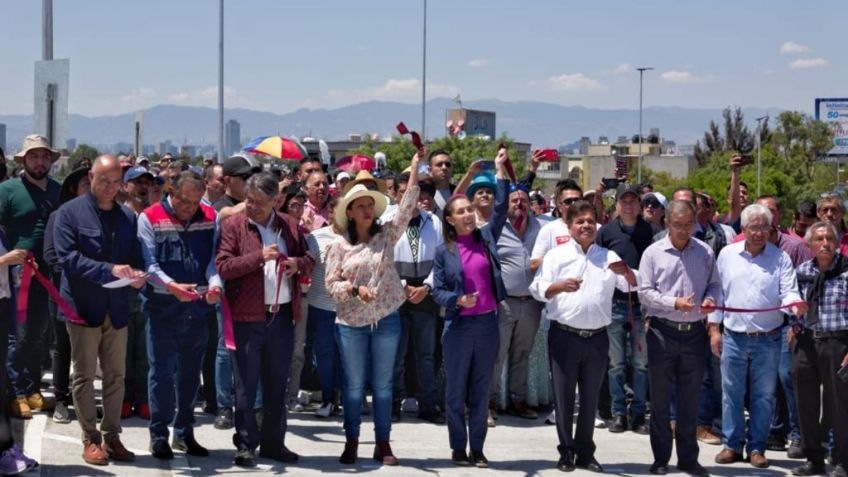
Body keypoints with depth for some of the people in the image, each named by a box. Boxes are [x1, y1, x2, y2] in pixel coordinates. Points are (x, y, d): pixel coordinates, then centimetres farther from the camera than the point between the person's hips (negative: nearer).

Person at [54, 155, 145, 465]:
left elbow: (135, 257, 12)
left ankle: (111, 436, 17)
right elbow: (68, 257, -14)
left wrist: (137, 275, -12)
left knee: (116, 376, 8)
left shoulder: (128, 217, 10)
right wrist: (109, 270, -24)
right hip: (83, 308, -4)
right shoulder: (70, 213, -4)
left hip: (117, 308, 4)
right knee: (84, 376, 3)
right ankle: (91, 439, 11)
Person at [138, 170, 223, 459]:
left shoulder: (210, 218, 4)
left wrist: (215, 283, -22)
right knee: (162, 371, 0)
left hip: (198, 308, 4)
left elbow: (213, 258, -2)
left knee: (190, 372, 13)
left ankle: (184, 433, 25)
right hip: (162, 308, -4)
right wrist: (171, 286, -31)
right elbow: (149, 264, -14)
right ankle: (159, 435, 10)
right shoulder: (150, 218, -7)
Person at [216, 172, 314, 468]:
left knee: (277, 384, 12)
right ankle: (246, 444, 11)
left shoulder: (289, 225, 10)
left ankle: (273, 442, 22)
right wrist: (259, 256, -20)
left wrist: (299, 263, -5)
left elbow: (308, 261, 18)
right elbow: (223, 267, -11)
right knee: (246, 385, 2)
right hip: (247, 317, -4)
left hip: (283, 315, 4)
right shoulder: (233, 226, -1)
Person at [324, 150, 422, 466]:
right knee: (353, 386, 6)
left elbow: (406, 207, -7)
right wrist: (355, 289, -20)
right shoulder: (340, 245, 0)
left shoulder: (387, 235, 3)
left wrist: (415, 168, -14)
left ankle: (383, 443, 14)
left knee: (383, 384, 7)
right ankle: (351, 442, 16)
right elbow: (330, 283, -2)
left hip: (386, 320, 1)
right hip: (351, 323, -1)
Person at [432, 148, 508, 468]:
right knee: (456, 390, 5)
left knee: (482, 389, 8)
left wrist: (499, 172, -1)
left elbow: (500, 208, 1)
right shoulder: (444, 251, 0)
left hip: (488, 323, 2)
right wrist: (458, 300, -18)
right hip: (459, 325, -2)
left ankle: (477, 447, 16)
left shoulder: (486, 237, 5)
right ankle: (458, 447, 15)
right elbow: (437, 290, -1)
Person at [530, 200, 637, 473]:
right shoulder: (557, 256, 2)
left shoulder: (609, 257, 9)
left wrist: (626, 273, -18)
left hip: (597, 337, 2)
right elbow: (538, 289, -6)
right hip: (564, 336, -2)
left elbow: (633, 286, 4)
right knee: (564, 395, 3)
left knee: (590, 397, 10)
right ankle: (566, 451, 14)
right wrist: (560, 286, -25)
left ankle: (585, 452, 21)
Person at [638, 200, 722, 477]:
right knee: (660, 399, 5)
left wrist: (710, 298, -9)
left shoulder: (704, 252, 7)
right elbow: (645, 292, -4)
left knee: (690, 400, 8)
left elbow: (715, 284, 13)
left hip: (694, 332, 2)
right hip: (662, 331, -2)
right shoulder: (653, 253, -1)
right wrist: (674, 303, -16)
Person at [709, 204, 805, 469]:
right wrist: (714, 329, 3)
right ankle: (732, 445, 16)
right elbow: (717, 293, 7)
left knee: (763, 396, 6)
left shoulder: (780, 257, 1)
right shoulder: (727, 254, 4)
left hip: (768, 339, -1)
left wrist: (795, 303, -29)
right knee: (732, 393, 6)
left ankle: (757, 447, 16)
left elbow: (788, 292, -5)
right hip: (734, 337, 1)